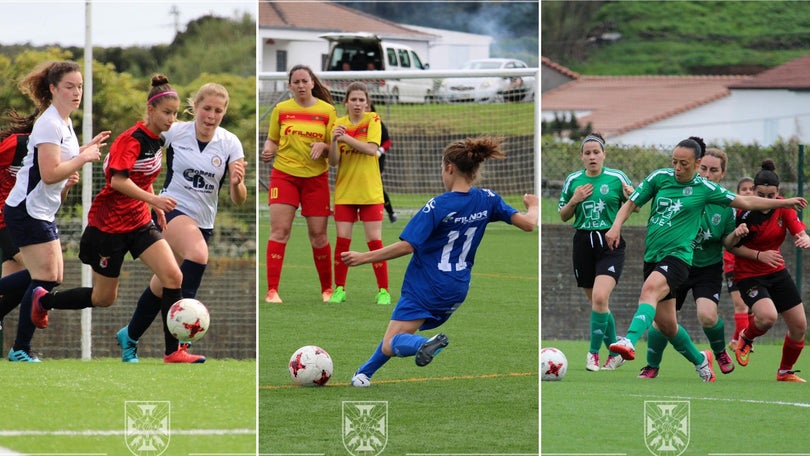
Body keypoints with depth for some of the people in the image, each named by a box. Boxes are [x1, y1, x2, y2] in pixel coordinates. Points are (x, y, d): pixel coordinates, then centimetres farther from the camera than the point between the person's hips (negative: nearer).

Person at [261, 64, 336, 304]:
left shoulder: (327, 110, 1)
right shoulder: (281, 109, 4)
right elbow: (272, 139, 12)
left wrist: (323, 146, -17)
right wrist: (268, 150, -10)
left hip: (316, 177, 0)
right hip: (284, 175, 0)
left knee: (318, 234, 3)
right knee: (279, 229, -12)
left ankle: (327, 288, 19)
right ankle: (272, 290, -13)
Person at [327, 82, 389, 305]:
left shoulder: (373, 120, -3)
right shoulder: (339, 124, 2)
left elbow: (372, 149, -17)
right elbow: (333, 161, -3)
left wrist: (346, 138, -24)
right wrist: (334, 140, -21)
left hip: (370, 192, -2)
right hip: (344, 192, 2)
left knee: (375, 241, -3)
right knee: (342, 240, -2)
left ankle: (383, 291, 4)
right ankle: (339, 289, 7)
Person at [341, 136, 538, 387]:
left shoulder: (438, 206, -19)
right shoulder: (487, 200, -4)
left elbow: (407, 246, -21)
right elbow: (528, 224, -2)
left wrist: (364, 258, -14)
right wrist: (534, 207, 22)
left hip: (425, 288, -7)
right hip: (457, 289, 7)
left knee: (391, 345, -10)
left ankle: (427, 344, -38)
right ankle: (365, 372, 35)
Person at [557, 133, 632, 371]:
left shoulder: (617, 178, -2)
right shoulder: (573, 180, 6)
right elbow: (563, 216, 13)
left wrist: (630, 197, -16)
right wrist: (574, 201, -6)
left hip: (611, 244, -4)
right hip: (584, 242, 4)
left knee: (600, 298, -21)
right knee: (596, 303, 9)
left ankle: (594, 352, -8)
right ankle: (615, 352, 24)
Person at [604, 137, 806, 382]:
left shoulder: (704, 188, 0)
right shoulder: (659, 177, 6)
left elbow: (745, 202, 11)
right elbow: (631, 203, 14)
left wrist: (784, 203, 11)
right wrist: (616, 226, -4)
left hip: (678, 255, -4)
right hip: (652, 257, 4)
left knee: (650, 289, -35)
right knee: (665, 323, 9)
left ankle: (630, 341, -52)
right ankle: (700, 360, 34)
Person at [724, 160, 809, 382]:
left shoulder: (783, 207, -7)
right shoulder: (745, 213, -20)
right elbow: (731, 246, -16)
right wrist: (759, 255, -29)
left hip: (777, 272, 6)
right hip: (749, 274, -6)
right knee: (767, 316, -31)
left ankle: (785, 372, 28)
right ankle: (745, 339, 5)